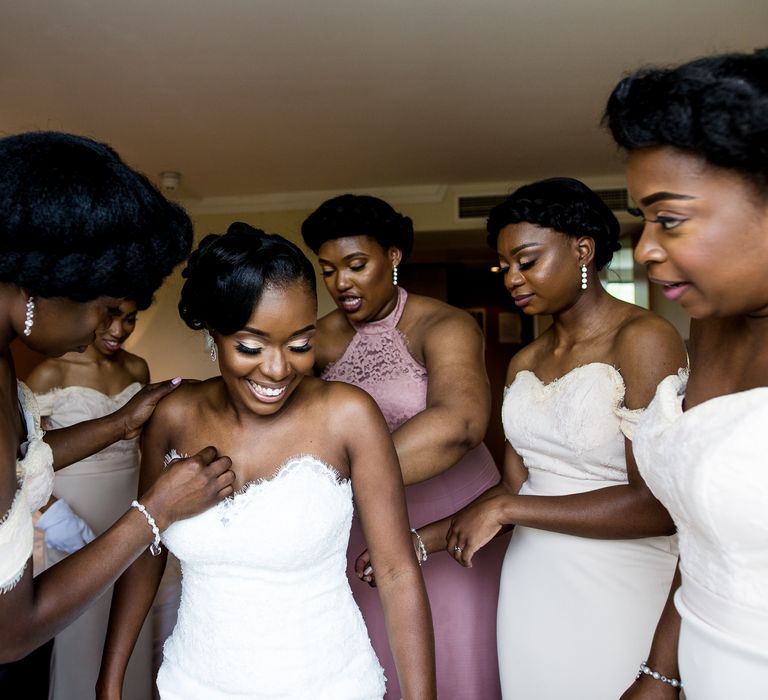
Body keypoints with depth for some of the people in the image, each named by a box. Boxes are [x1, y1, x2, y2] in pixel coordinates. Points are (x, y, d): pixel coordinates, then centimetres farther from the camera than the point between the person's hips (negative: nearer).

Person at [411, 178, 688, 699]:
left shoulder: (644, 339, -14)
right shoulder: (525, 363, 6)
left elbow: (658, 505, -20)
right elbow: (516, 485, 7)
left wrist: (504, 510, -17)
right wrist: (422, 539, -1)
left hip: (620, 592, -5)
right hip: (530, 583, 6)